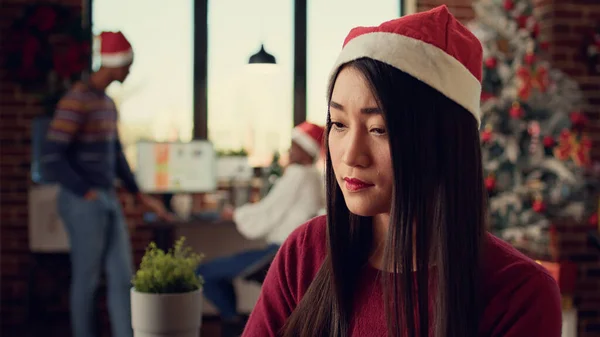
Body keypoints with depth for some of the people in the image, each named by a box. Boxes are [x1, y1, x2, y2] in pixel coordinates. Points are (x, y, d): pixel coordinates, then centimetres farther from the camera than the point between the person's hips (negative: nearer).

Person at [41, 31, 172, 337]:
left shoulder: (107, 104, 14)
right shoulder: (75, 101, -17)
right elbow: (51, 157, -21)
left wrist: (141, 196, 20)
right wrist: (87, 194, -16)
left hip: (108, 202, 9)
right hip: (83, 204, -9)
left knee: (122, 278, 7)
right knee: (86, 279, 3)